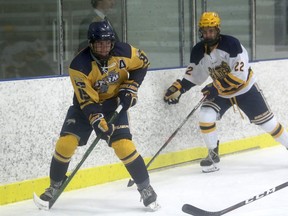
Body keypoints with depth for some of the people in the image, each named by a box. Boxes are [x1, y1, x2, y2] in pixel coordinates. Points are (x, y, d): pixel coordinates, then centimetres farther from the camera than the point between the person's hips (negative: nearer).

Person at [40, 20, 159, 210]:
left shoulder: (123, 52, -20)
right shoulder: (79, 65, -26)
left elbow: (142, 63, 1)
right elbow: (87, 100, -26)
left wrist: (130, 87, -10)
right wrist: (98, 124, -36)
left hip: (114, 102, 0)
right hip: (86, 102, 0)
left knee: (123, 145, -15)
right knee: (66, 143, -12)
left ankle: (145, 188, 0)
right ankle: (55, 186, 10)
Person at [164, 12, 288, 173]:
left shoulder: (231, 43, -27)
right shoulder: (198, 51, -10)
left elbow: (240, 74, -31)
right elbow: (194, 75, 2)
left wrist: (217, 87, -35)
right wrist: (178, 88, -14)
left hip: (245, 89, -4)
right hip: (220, 92, 4)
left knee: (266, 121, 0)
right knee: (206, 116, -17)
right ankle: (213, 155, -2)